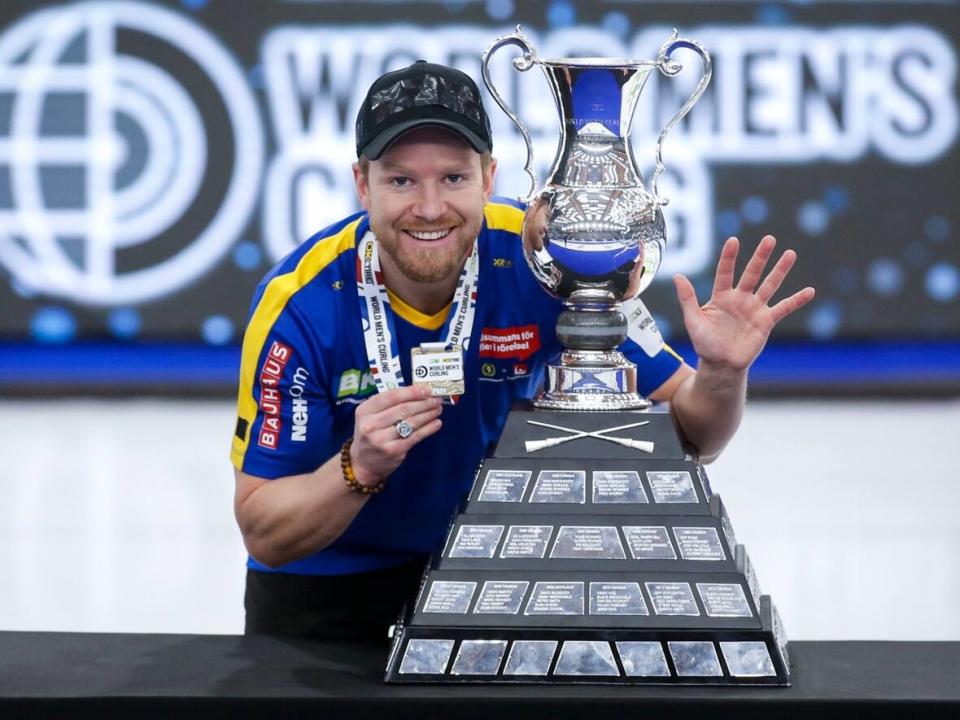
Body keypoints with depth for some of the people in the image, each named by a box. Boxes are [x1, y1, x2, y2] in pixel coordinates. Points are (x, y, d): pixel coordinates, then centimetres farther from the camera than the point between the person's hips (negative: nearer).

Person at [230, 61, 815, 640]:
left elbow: (686, 432, -10)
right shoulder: (301, 303, -24)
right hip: (327, 589, -1)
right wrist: (360, 468, -38)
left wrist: (723, 372, -32)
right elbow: (265, 538, -20)